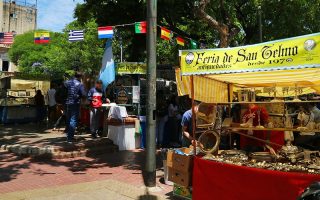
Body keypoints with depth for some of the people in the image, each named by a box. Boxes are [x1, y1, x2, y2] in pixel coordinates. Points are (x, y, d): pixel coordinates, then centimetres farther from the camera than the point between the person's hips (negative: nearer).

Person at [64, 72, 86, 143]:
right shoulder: (80, 84, -8)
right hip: (75, 104, -5)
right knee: (73, 120, 0)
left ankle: (68, 135, 31)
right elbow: (84, 94, -13)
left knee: (68, 120, 19)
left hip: (67, 104, 5)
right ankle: (70, 138, -2)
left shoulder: (66, 82, 5)